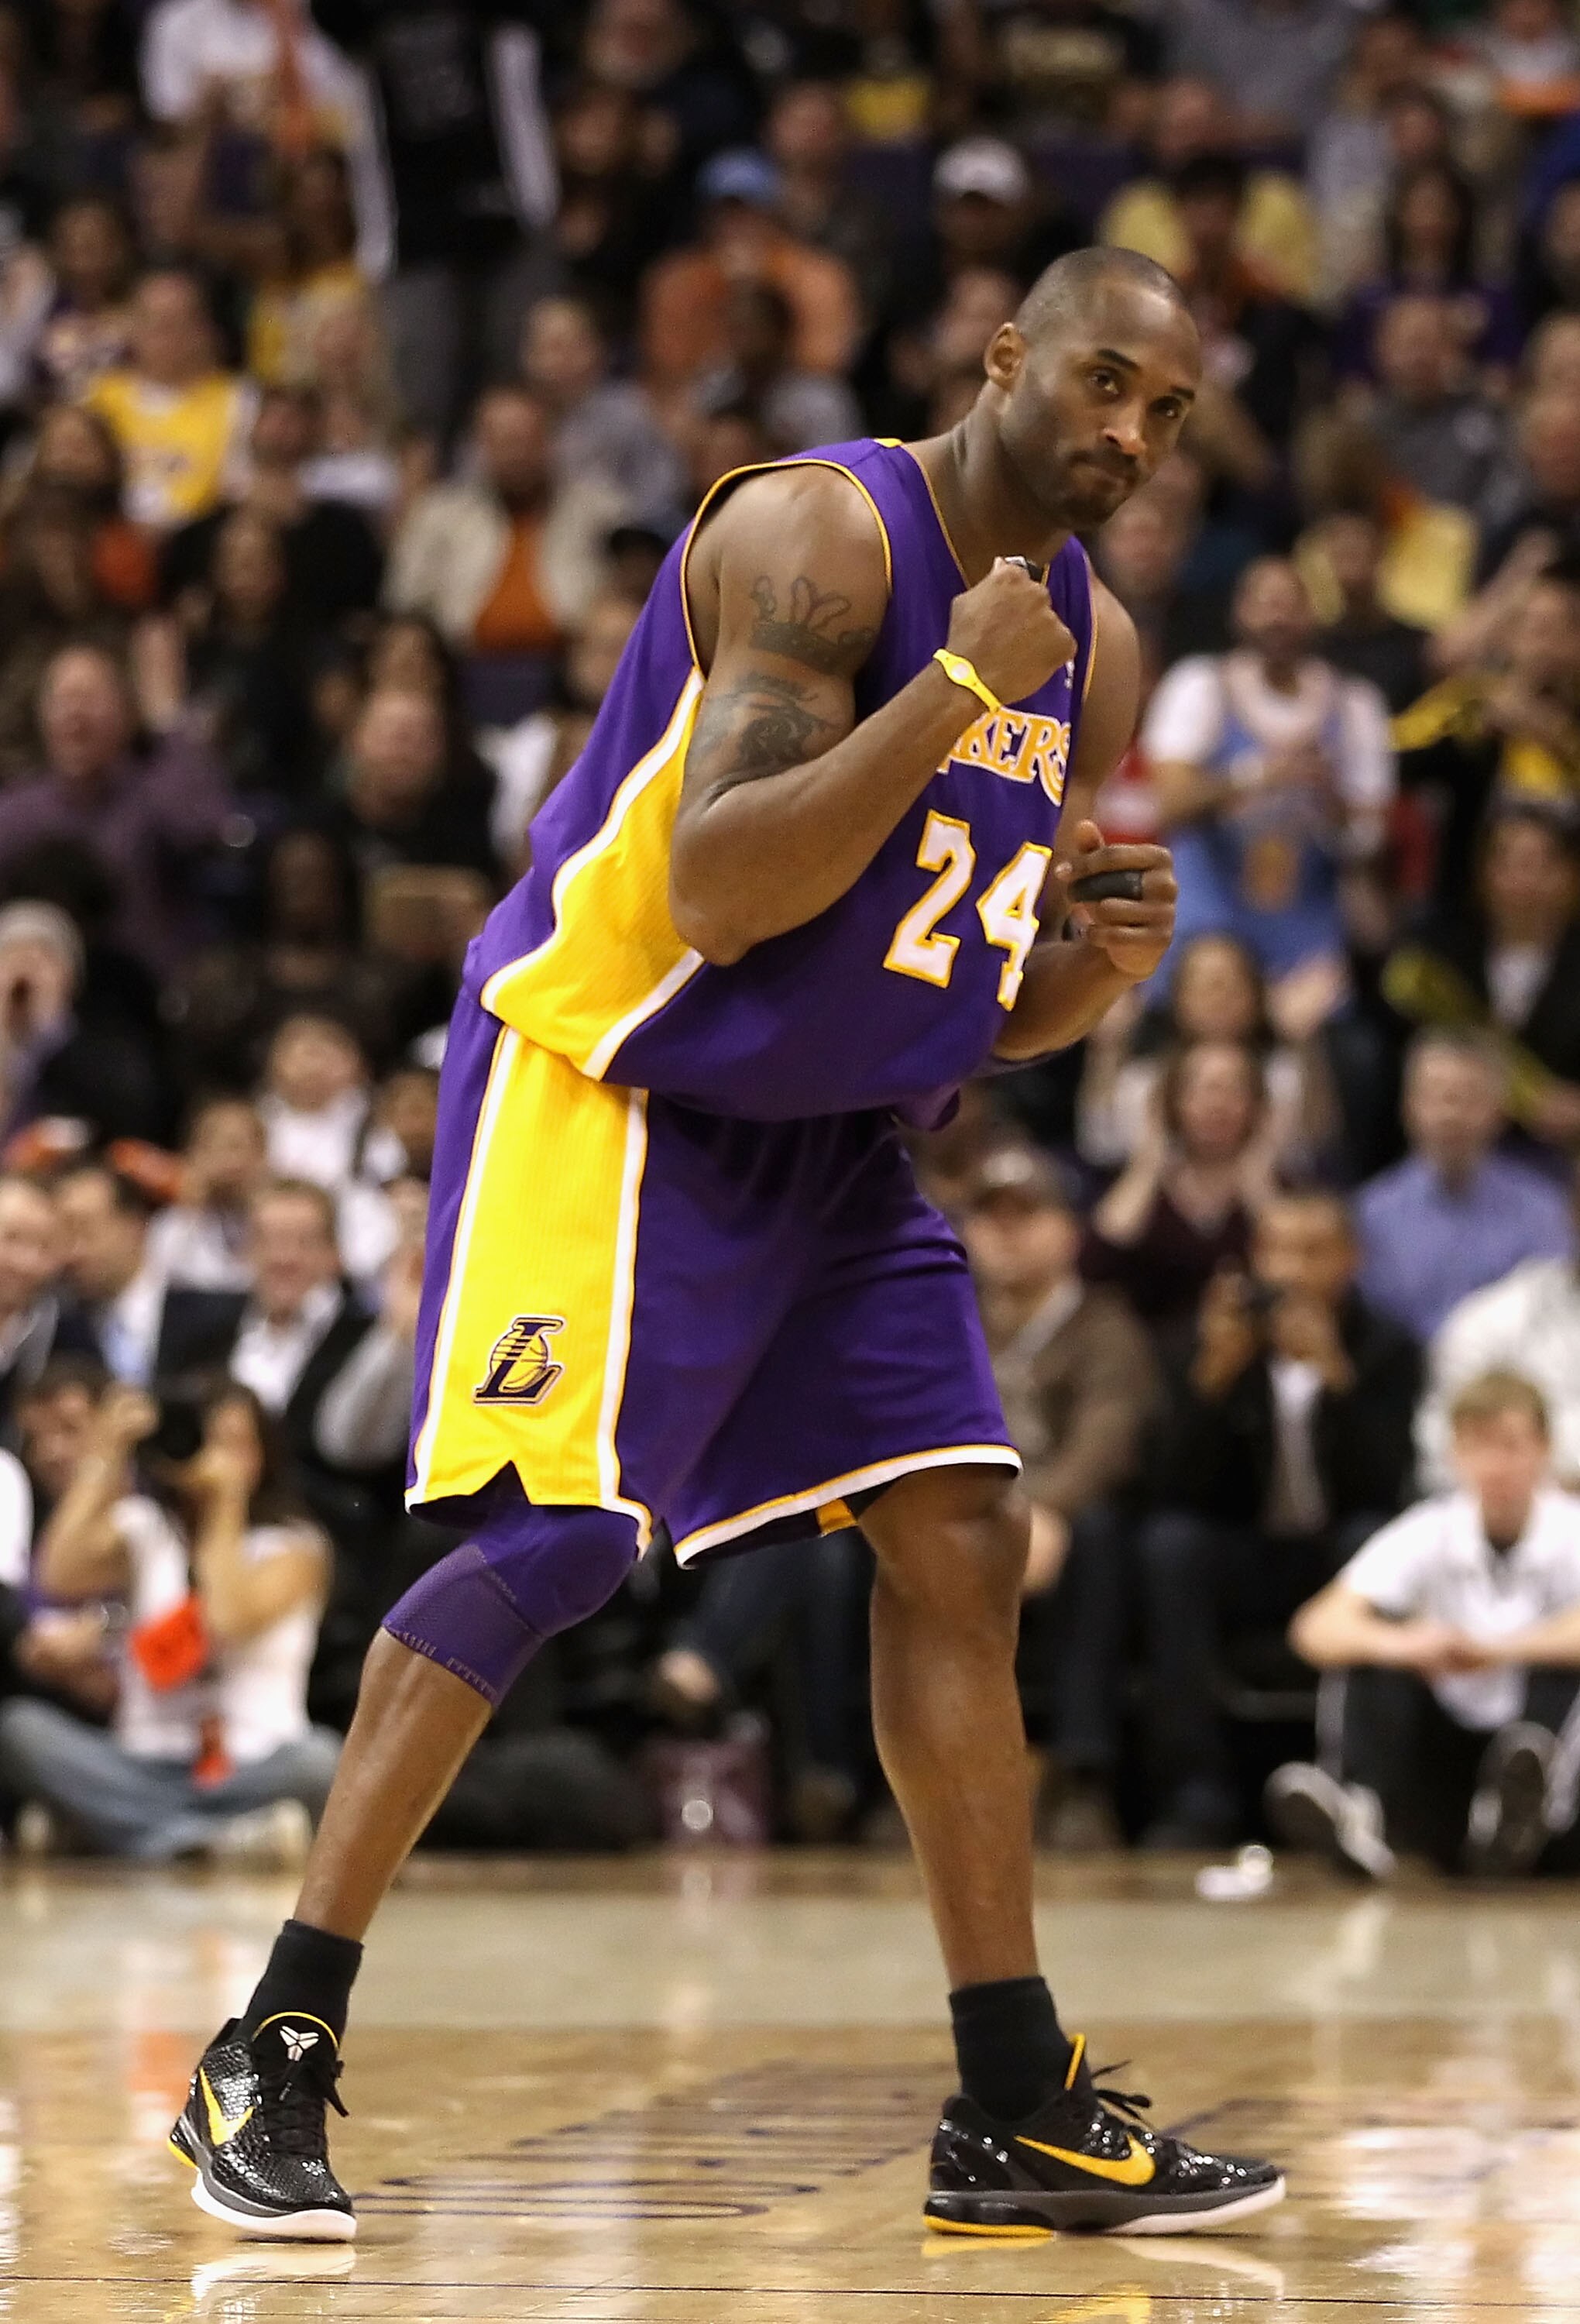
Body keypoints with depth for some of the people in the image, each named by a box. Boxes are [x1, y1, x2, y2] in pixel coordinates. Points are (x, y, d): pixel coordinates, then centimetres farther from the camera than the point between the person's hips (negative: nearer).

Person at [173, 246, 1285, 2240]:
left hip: (836, 1143, 8)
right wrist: (956, 688, -28)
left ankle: (1018, 2119, 8)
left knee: (961, 1548, 2)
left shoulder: (1092, 649, 9)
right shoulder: (817, 532, -17)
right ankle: (271, 2056, -12)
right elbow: (717, 895, -26)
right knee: (555, 1535, -18)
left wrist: (1103, 965, -6)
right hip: (616, 1086, -8)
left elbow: (993, 1008, 16)